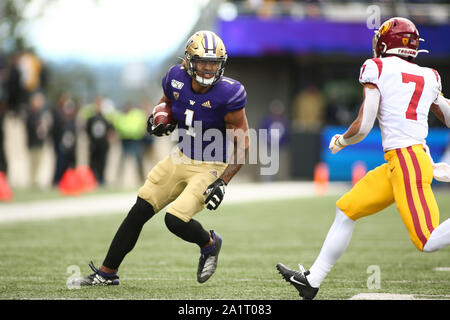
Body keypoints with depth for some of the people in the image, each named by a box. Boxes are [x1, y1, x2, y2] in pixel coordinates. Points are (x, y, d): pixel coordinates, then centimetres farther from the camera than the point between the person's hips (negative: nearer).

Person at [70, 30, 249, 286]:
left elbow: (242, 145, -16)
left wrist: (222, 183, -22)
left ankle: (209, 244, 14)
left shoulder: (229, 94, -23)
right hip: (181, 159, 6)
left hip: (211, 168, -5)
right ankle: (107, 273, 16)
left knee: (175, 219, -20)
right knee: (140, 211, 3)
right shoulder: (177, 79, -8)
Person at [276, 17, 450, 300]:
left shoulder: (377, 69, -3)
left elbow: (363, 126, -5)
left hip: (405, 159, -8)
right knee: (347, 210, 17)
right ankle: (312, 280, 24)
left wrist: (341, 140, 13)